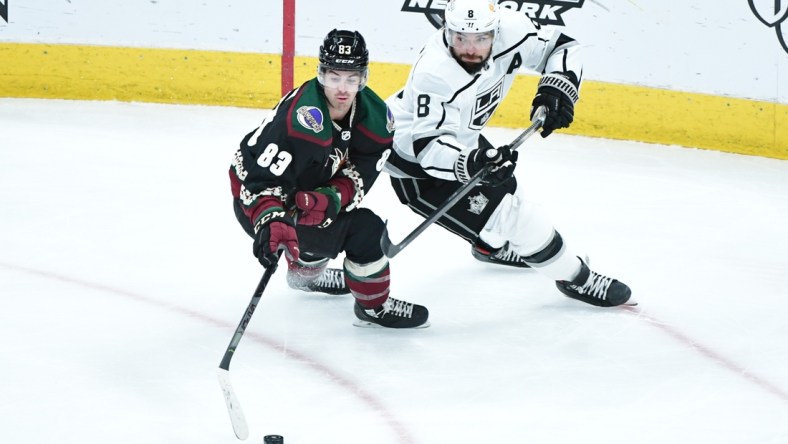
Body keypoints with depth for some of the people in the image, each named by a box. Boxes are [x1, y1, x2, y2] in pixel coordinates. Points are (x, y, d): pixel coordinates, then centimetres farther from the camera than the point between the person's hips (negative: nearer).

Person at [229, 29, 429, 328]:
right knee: (365, 230, -16)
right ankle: (374, 306, 5)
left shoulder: (374, 115, -10)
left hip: (304, 192, 9)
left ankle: (305, 272, 61)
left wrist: (333, 197, -27)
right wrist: (271, 222, -53)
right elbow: (260, 179, -37)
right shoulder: (302, 119, -35)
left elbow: (362, 169, -8)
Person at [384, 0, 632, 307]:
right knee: (511, 217, -9)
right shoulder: (433, 74, -39)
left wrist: (558, 87, -27)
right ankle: (575, 278, 11)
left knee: (504, 187, 31)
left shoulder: (508, 29, -22)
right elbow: (429, 146, -41)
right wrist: (470, 163, -58)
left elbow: (561, 47, -9)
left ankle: (492, 246, 63)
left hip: (457, 137, 8)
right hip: (414, 160, -8)